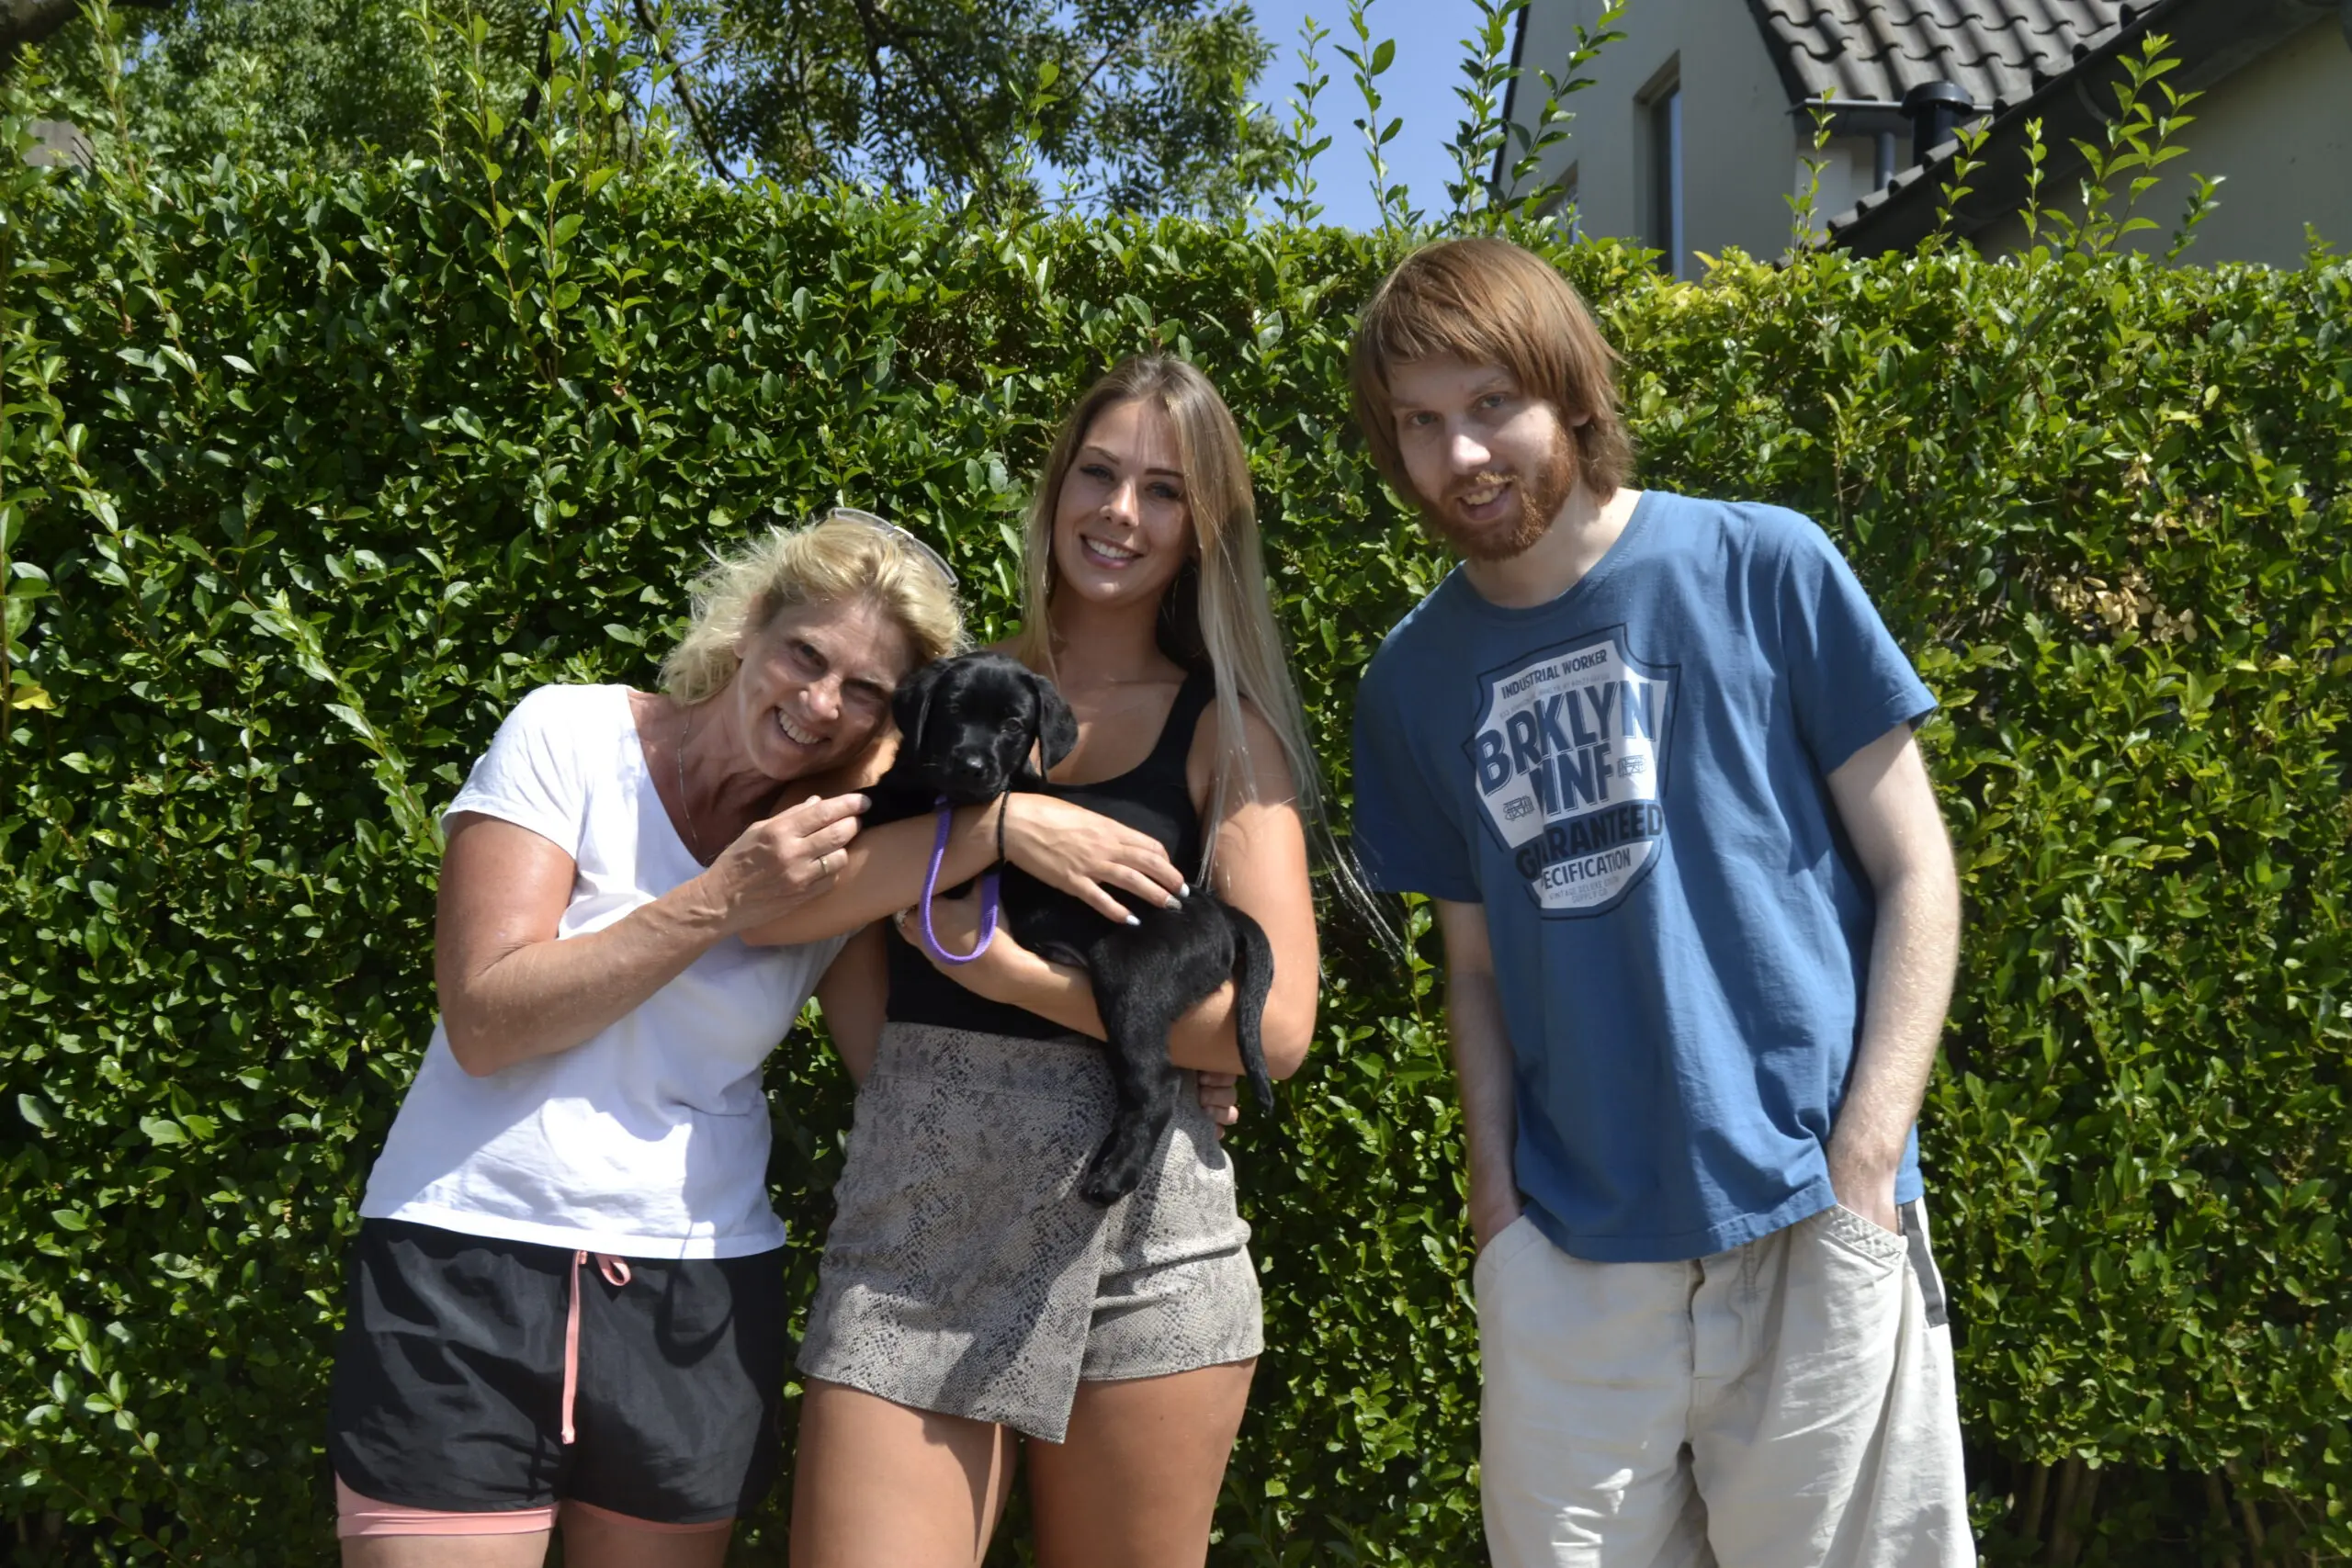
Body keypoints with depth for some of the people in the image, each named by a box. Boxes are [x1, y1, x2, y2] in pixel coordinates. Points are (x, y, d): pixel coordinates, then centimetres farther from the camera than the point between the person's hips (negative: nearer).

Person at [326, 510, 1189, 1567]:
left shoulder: (862, 833, 4)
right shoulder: (570, 735, -7)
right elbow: (484, 1022, -14)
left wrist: (1009, 825, -27)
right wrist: (722, 898, -20)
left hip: (699, 1305, 3)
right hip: (470, 1258, -2)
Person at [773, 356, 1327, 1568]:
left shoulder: (1225, 731, 3)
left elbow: (1275, 1025, -7)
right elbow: (851, 928, 13)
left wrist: (1006, 966, -12)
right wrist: (916, 1094, -3)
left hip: (1128, 1224, -1)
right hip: (908, 1216, 1)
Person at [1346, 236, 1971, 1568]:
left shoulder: (1765, 569, -4)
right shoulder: (1414, 681, 6)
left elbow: (1915, 873, -2)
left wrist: (1865, 1168, -10)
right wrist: (1497, 1186, 0)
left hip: (1812, 1227, -3)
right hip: (1568, 1259, 3)